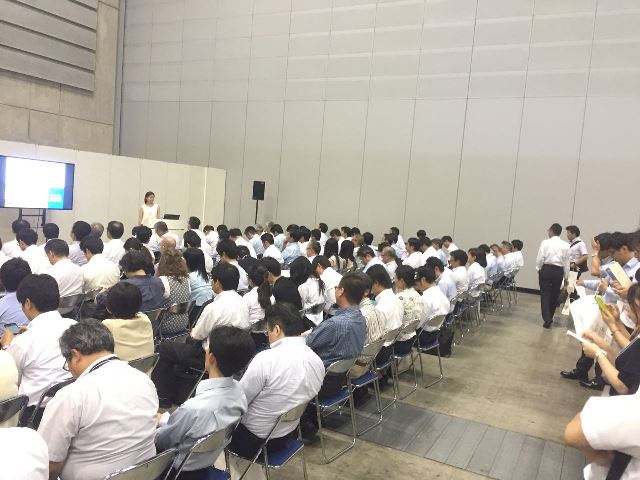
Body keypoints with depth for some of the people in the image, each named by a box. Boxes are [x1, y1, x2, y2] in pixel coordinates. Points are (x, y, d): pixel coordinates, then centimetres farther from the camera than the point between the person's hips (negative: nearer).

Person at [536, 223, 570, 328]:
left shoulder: (545, 242, -6)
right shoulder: (565, 245, 1)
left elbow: (540, 258, -7)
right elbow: (567, 263, 3)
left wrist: (539, 270, 7)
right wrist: (566, 277, 12)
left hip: (546, 270, -2)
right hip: (558, 271, 2)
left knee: (545, 295, 2)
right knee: (554, 295, 15)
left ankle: (547, 319, -8)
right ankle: (549, 318, 26)